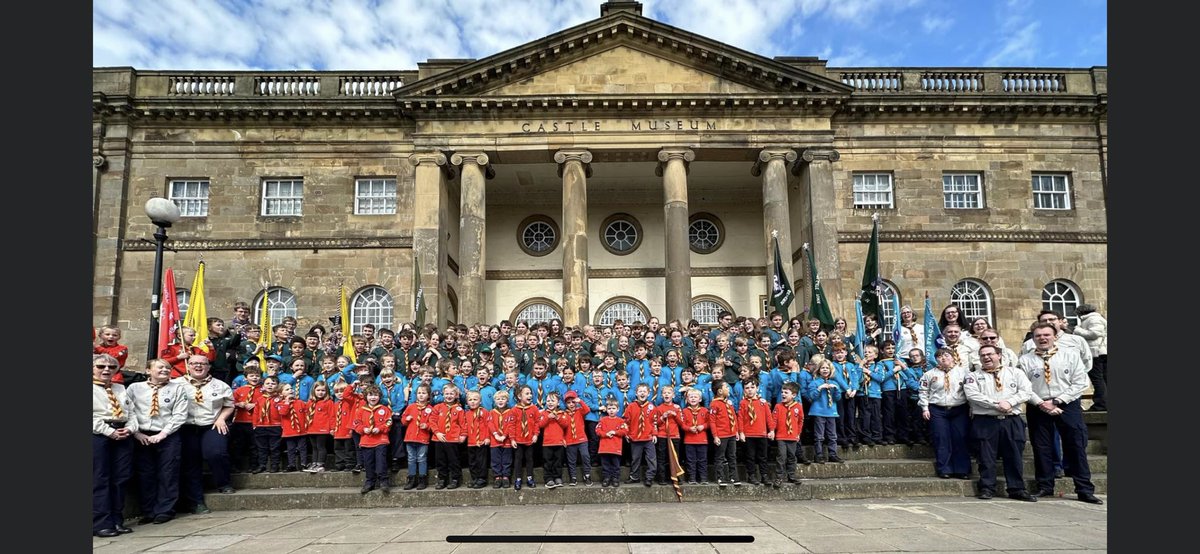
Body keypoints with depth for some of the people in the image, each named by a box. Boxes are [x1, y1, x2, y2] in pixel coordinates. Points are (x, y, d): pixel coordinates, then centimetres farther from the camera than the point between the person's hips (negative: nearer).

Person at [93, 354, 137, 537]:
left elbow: (131, 412, 15)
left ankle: (117, 521, 12)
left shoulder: (120, 389, 20)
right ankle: (101, 524, 0)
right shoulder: (92, 389, -1)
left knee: (121, 479, 6)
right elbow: (93, 418, -11)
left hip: (123, 435, 6)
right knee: (100, 480, -4)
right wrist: (109, 431, -16)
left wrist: (130, 428, -3)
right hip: (98, 435, -6)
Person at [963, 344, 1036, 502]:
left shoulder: (1015, 372, 13)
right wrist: (996, 404, -15)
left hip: (1012, 421, 1)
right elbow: (972, 395, -7)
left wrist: (1009, 402, -14)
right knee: (986, 457, -1)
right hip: (984, 421, -1)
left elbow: (1026, 391, 1)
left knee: (1015, 456, 3)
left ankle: (1017, 489, 10)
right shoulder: (973, 376, 8)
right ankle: (987, 488, 5)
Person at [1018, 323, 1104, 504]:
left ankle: (1085, 490, 6)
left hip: (1068, 405, 0)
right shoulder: (1025, 360, 2)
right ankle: (1045, 487, 15)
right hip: (1038, 408, 0)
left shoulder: (1071, 355, 3)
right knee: (1042, 448, 5)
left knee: (1077, 447, -1)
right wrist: (1041, 404, -14)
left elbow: (1079, 383, -3)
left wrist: (1057, 401, -11)